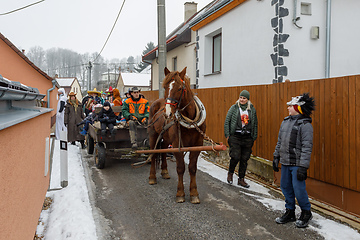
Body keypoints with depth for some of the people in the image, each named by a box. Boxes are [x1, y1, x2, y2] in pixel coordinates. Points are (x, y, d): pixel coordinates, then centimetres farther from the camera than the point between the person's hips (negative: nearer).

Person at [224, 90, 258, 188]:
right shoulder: (234, 108, 2)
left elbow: (255, 124, 13)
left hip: (247, 137, 3)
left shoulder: (252, 109, 8)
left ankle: (241, 179, 19)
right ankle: (230, 173, 20)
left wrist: (254, 137, 9)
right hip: (235, 136, -2)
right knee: (235, 157, -9)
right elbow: (227, 122, 1)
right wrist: (227, 135, -4)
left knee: (244, 159, 6)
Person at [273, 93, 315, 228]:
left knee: (299, 189, -2)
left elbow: (307, 147, -16)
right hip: (285, 162, 8)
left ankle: (306, 213, 22)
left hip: (297, 164, -7)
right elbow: (279, 141, 19)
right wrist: (276, 157, 18)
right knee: (286, 188, 14)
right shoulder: (285, 122, 11)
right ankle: (290, 212, 30)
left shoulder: (305, 125, -12)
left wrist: (303, 167, -20)